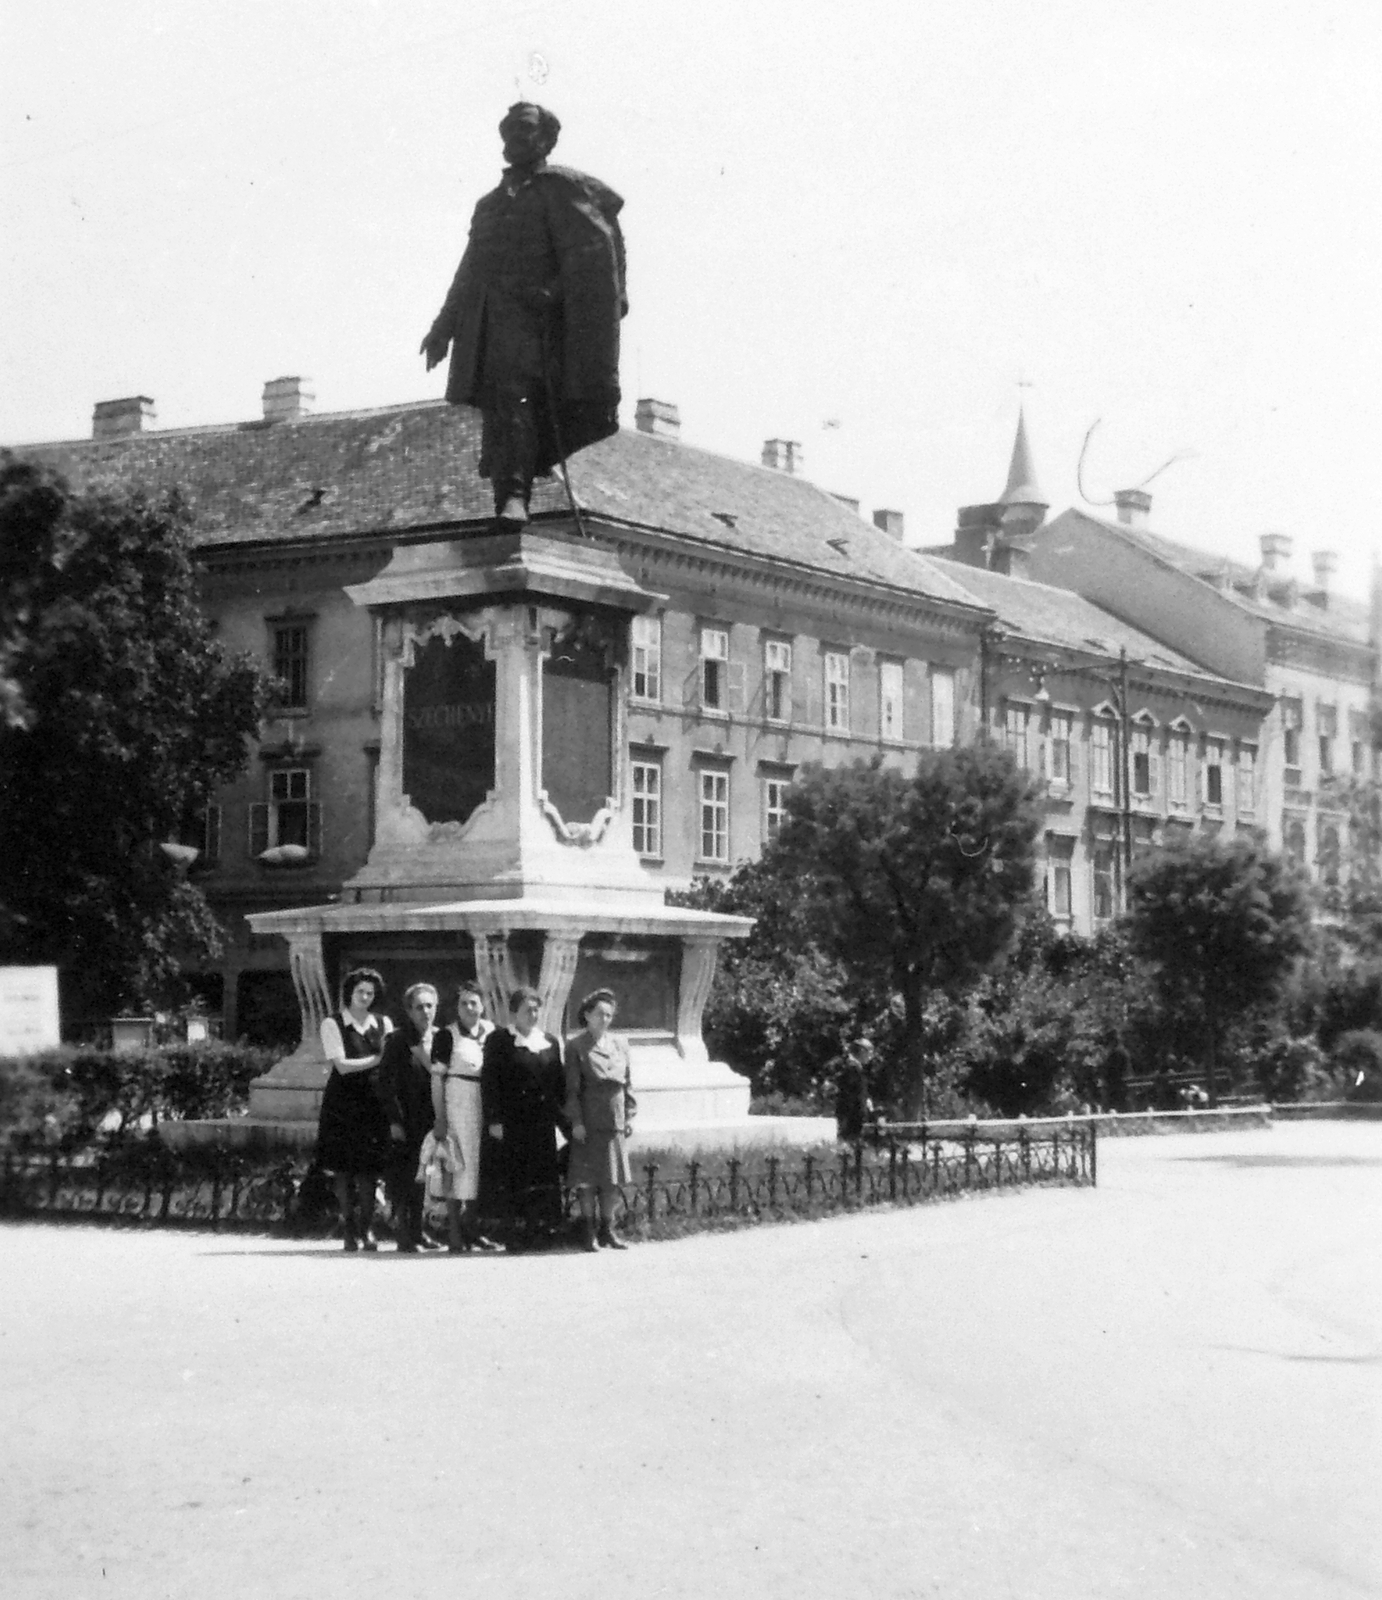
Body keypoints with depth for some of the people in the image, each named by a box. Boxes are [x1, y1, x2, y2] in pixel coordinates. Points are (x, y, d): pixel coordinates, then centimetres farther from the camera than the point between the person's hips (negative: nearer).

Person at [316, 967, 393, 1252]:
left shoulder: (383, 1024, 11)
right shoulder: (332, 1025, 1)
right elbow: (342, 1065, -8)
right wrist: (377, 1060, -10)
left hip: (372, 1103, 2)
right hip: (342, 1103, -2)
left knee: (369, 1168, -2)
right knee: (344, 1167, -2)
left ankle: (366, 1229, 4)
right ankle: (350, 1230, 6)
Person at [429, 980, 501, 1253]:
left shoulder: (491, 1033, 7)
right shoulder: (447, 1036, -6)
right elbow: (437, 1078, -7)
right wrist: (440, 1118, -12)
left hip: (486, 1106, 5)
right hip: (458, 1106, -5)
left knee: (480, 1169, 9)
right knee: (457, 1167, -4)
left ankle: (472, 1230, 19)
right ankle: (454, 1233, -1)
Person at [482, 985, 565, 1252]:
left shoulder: (550, 1043, 15)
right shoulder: (499, 1040, 1)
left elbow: (558, 1084, 17)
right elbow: (489, 1082, -4)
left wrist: (563, 1118, 9)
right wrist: (494, 1120, -12)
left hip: (543, 1124, 4)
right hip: (512, 1124, -4)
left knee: (546, 1178, -1)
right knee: (516, 1180, -5)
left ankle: (544, 1231, 4)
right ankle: (517, 1235, -1)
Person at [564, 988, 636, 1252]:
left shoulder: (620, 1046, 11)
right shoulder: (576, 1047, -2)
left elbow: (627, 1084, 13)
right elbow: (572, 1088, -5)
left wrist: (629, 1116, 7)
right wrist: (576, 1121, -11)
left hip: (614, 1121, 4)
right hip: (588, 1122, -4)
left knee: (611, 1179, 8)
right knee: (587, 1179, -1)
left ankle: (607, 1230, 16)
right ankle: (588, 1232, 5)